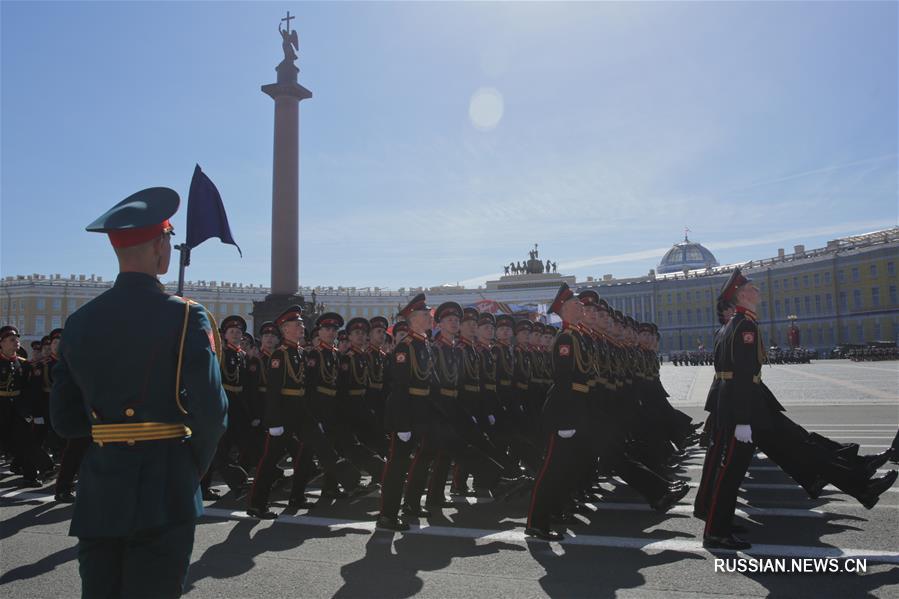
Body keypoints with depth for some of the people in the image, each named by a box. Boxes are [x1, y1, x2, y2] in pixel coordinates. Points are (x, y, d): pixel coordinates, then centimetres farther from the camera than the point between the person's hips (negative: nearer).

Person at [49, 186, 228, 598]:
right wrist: (196, 463, 1)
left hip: (98, 491, 5)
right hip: (163, 492, -5)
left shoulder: (79, 322, 4)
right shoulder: (184, 317, -12)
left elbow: (63, 420, 8)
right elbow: (212, 410, -16)